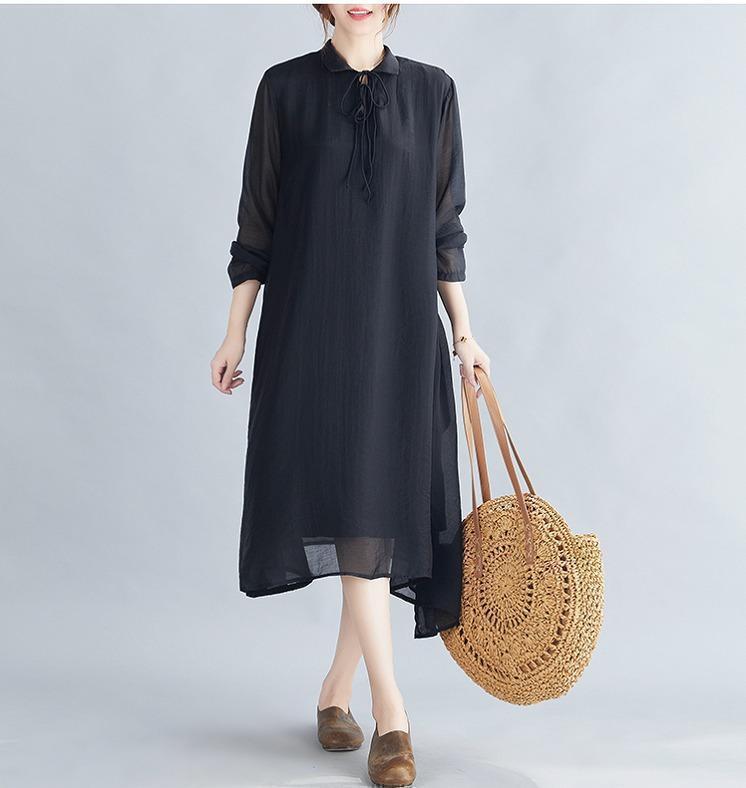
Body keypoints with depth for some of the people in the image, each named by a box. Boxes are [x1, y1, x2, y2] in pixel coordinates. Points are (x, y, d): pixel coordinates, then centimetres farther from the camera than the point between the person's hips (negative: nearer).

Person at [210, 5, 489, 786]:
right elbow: (258, 220, 4)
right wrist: (235, 334, 1)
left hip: (400, 330, 3)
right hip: (311, 326, -2)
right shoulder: (286, 87, 4)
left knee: (387, 510, 3)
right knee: (347, 507, -11)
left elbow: (444, 224, 11)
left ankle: (337, 688, 20)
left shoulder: (432, 90, 9)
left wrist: (463, 331, 9)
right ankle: (391, 712, -6)